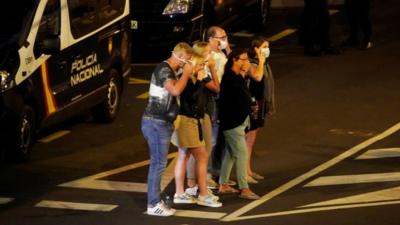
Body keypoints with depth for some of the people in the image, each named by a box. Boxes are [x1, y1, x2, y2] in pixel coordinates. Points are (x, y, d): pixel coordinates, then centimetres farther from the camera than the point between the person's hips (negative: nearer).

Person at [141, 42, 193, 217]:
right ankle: (153, 205, -6)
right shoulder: (164, 70, -17)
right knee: (158, 163, -8)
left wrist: (186, 74, 11)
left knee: (158, 163, 13)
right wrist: (186, 73, -20)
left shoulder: (171, 71, 15)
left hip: (161, 122, 10)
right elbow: (175, 90, -32)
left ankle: (155, 201, 18)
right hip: (156, 123, -10)